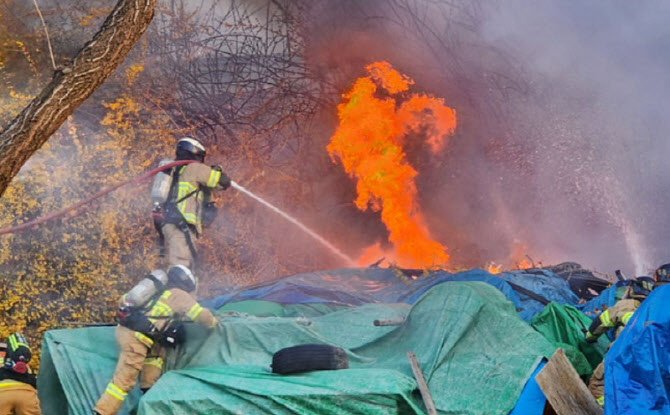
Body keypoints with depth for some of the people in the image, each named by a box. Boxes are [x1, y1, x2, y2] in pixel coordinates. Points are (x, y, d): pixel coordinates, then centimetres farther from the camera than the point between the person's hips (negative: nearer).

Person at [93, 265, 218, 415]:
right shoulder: (179, 295, 7)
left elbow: (123, 300, 27)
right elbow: (201, 315, 7)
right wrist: (213, 322, 26)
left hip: (122, 329, 8)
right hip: (135, 338, -8)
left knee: (157, 348, 28)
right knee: (124, 380, -8)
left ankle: (149, 387, 25)